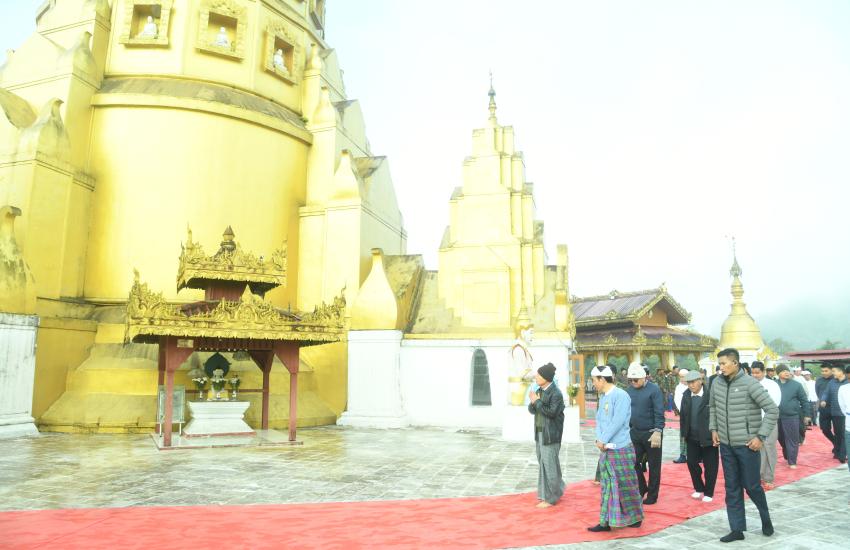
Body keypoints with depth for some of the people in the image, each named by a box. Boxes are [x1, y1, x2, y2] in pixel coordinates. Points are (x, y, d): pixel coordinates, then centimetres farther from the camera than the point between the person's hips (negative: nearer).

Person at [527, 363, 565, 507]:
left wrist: (537, 402, -17)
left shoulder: (556, 393, -14)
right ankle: (546, 493, 29)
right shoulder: (539, 391, 9)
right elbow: (532, 410, 10)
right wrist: (533, 403, -11)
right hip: (539, 432, 8)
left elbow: (552, 412, -23)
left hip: (550, 435, -8)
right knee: (543, 464, 16)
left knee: (549, 465, -2)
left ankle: (550, 497, 9)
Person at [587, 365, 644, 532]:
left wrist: (603, 440, -15)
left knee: (625, 485, 3)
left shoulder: (620, 395, -14)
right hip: (605, 449, 8)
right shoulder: (602, 397, 12)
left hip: (620, 449, -8)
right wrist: (599, 440, -5)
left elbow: (617, 422, -20)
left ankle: (634, 518, 20)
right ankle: (606, 521, 16)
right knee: (607, 486, 10)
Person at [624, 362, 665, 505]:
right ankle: (641, 490, 27)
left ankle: (652, 495, 20)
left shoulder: (654, 390, -12)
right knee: (634, 463, 7)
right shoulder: (629, 390, 3)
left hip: (651, 434, -5)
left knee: (653, 466, 7)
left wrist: (657, 432, -23)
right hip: (634, 433, 5)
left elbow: (659, 413, -16)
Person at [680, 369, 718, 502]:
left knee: (710, 466, 7)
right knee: (691, 463, 10)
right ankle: (699, 488, 29)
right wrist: (684, 433, 7)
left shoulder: (710, 395, -15)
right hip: (692, 437, 5)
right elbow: (683, 415, 8)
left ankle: (708, 493, 22)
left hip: (708, 437, -5)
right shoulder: (686, 396, 1)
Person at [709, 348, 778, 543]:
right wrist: (713, 429, 9)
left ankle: (766, 519, 33)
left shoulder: (750, 383, -15)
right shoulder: (717, 383, 1)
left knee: (751, 485, 6)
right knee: (732, 488, 9)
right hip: (726, 444, 5)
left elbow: (773, 410, -12)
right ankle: (737, 529, 18)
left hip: (747, 444, -5)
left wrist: (761, 436, -14)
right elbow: (712, 407, 18)